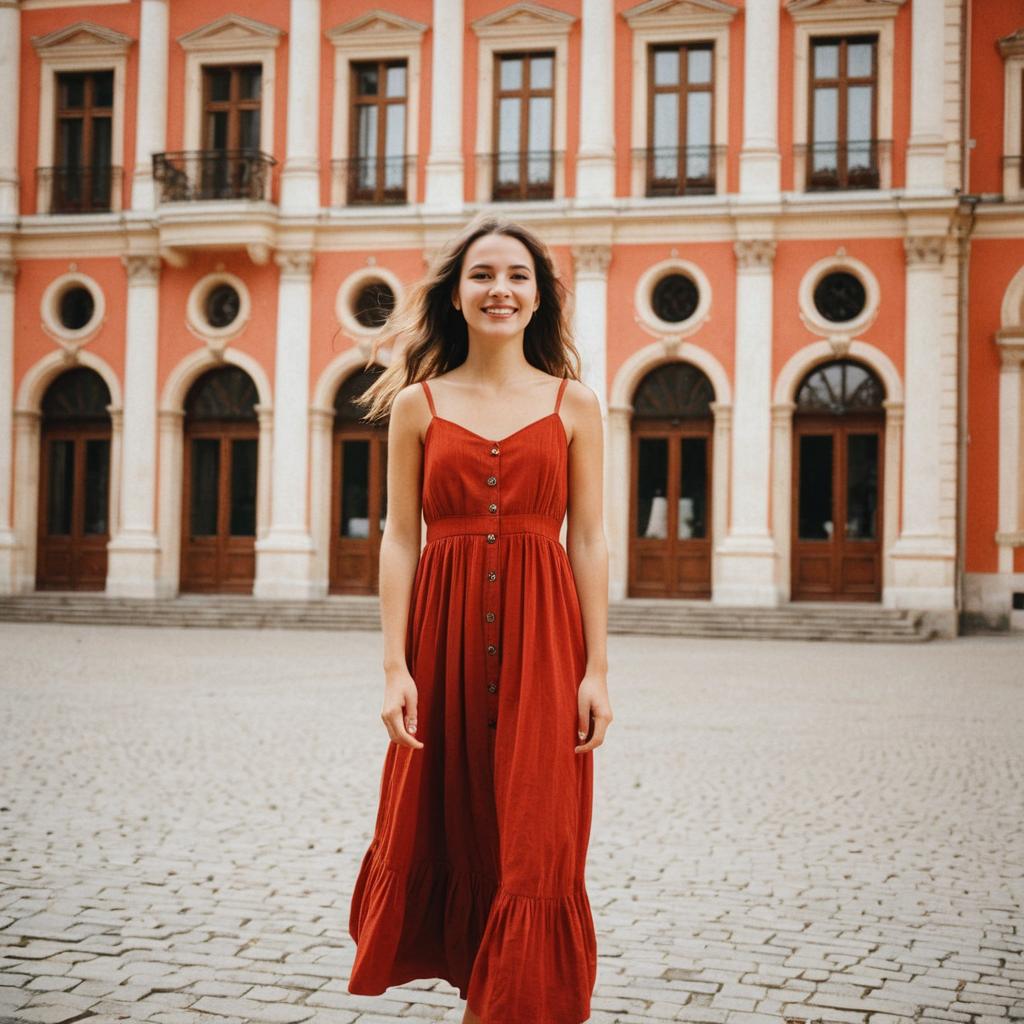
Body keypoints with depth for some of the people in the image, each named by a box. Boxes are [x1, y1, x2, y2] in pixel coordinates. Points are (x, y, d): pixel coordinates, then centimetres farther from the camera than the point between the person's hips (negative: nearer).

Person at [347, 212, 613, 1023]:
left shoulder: (574, 404, 6)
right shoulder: (418, 403, 6)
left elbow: (588, 541, 3)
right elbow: (400, 539, 2)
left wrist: (596, 669, -2)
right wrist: (395, 666, -6)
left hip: (542, 637, 0)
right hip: (444, 635, 1)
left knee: (536, 845, -1)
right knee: (441, 833, 9)